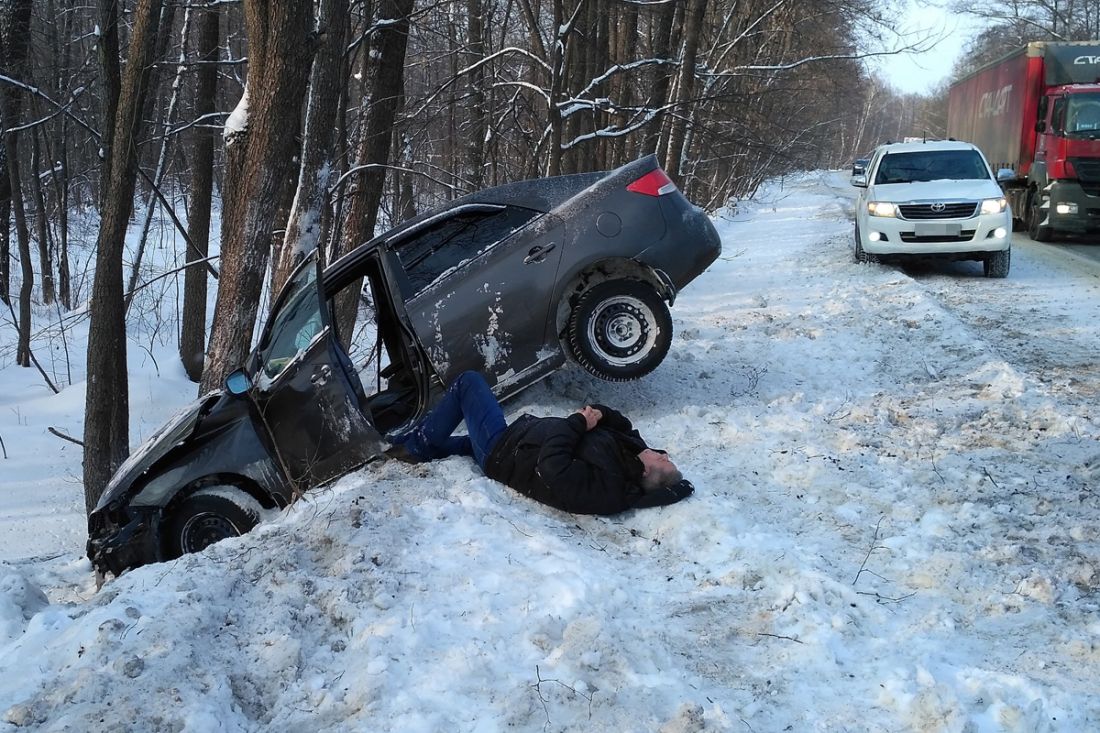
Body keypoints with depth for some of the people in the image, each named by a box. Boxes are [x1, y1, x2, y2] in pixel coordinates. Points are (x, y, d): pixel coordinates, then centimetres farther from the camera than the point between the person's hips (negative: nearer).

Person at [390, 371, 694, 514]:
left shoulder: (602, 487, -38)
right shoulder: (631, 448, -16)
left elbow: (551, 468, -42)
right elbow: (621, 424, 1)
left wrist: (578, 422, -33)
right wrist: (600, 413, -20)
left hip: (501, 453, -8)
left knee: (469, 382, 1)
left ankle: (417, 444, 16)